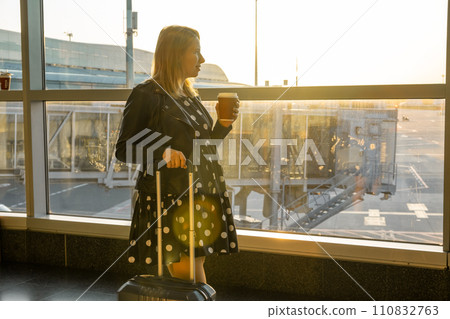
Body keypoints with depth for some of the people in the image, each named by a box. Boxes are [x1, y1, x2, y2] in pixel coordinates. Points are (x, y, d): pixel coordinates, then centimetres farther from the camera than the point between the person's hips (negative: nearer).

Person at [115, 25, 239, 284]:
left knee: (193, 271, 8)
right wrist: (162, 151, -24)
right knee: (187, 274, -7)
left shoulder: (191, 96, 16)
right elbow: (124, 150, -8)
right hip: (169, 199, -7)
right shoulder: (147, 95, -6)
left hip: (202, 198, 7)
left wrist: (224, 124, 5)